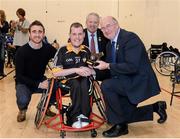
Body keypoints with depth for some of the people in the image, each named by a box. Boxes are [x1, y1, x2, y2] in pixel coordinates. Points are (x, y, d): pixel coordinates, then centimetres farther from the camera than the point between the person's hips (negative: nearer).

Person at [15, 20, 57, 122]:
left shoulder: (48, 48, -10)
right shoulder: (22, 51, -19)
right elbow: (19, 76, -20)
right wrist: (38, 84, -29)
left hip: (41, 80, 3)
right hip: (24, 82, -3)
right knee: (23, 100, -33)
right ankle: (22, 110, 6)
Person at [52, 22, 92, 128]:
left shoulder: (86, 51, 8)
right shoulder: (63, 51, -4)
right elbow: (56, 73, -11)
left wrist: (86, 71, -12)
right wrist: (76, 70, -17)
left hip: (83, 80, 3)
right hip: (67, 81, -2)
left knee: (85, 82, -31)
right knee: (76, 84, -34)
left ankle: (84, 115, -22)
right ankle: (74, 116, -21)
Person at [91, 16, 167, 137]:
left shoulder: (130, 38, -18)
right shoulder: (110, 44, 8)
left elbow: (132, 67, -28)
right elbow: (109, 71, 8)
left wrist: (108, 66, -25)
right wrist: (94, 72, -9)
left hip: (139, 81, -9)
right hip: (127, 81, 9)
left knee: (106, 86, -26)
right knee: (123, 111, 15)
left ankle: (120, 125, -10)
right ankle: (155, 107, 31)